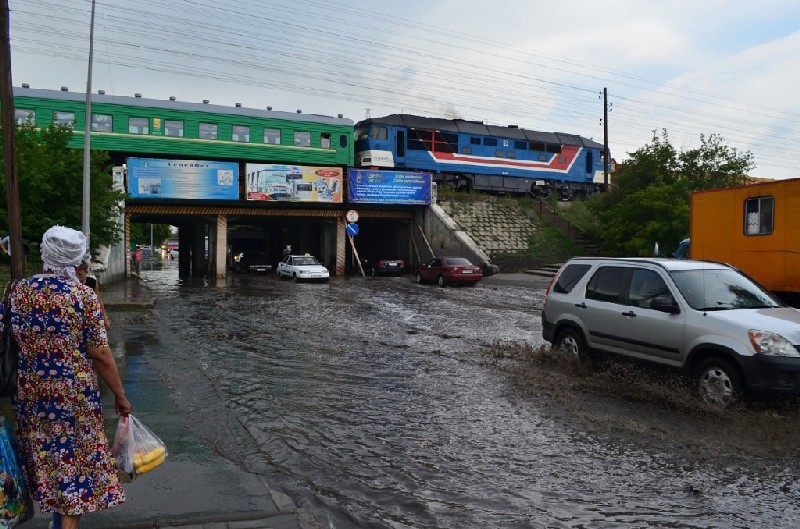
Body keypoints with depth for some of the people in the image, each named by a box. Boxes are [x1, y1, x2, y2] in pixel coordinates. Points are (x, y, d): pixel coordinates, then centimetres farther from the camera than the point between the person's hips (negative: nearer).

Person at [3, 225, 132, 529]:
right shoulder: (83, 295, -14)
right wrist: (120, 396, -5)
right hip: (73, 393, -5)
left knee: (44, 457, 22)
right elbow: (100, 355, -14)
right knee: (75, 459, 7)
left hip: (28, 392, 5)